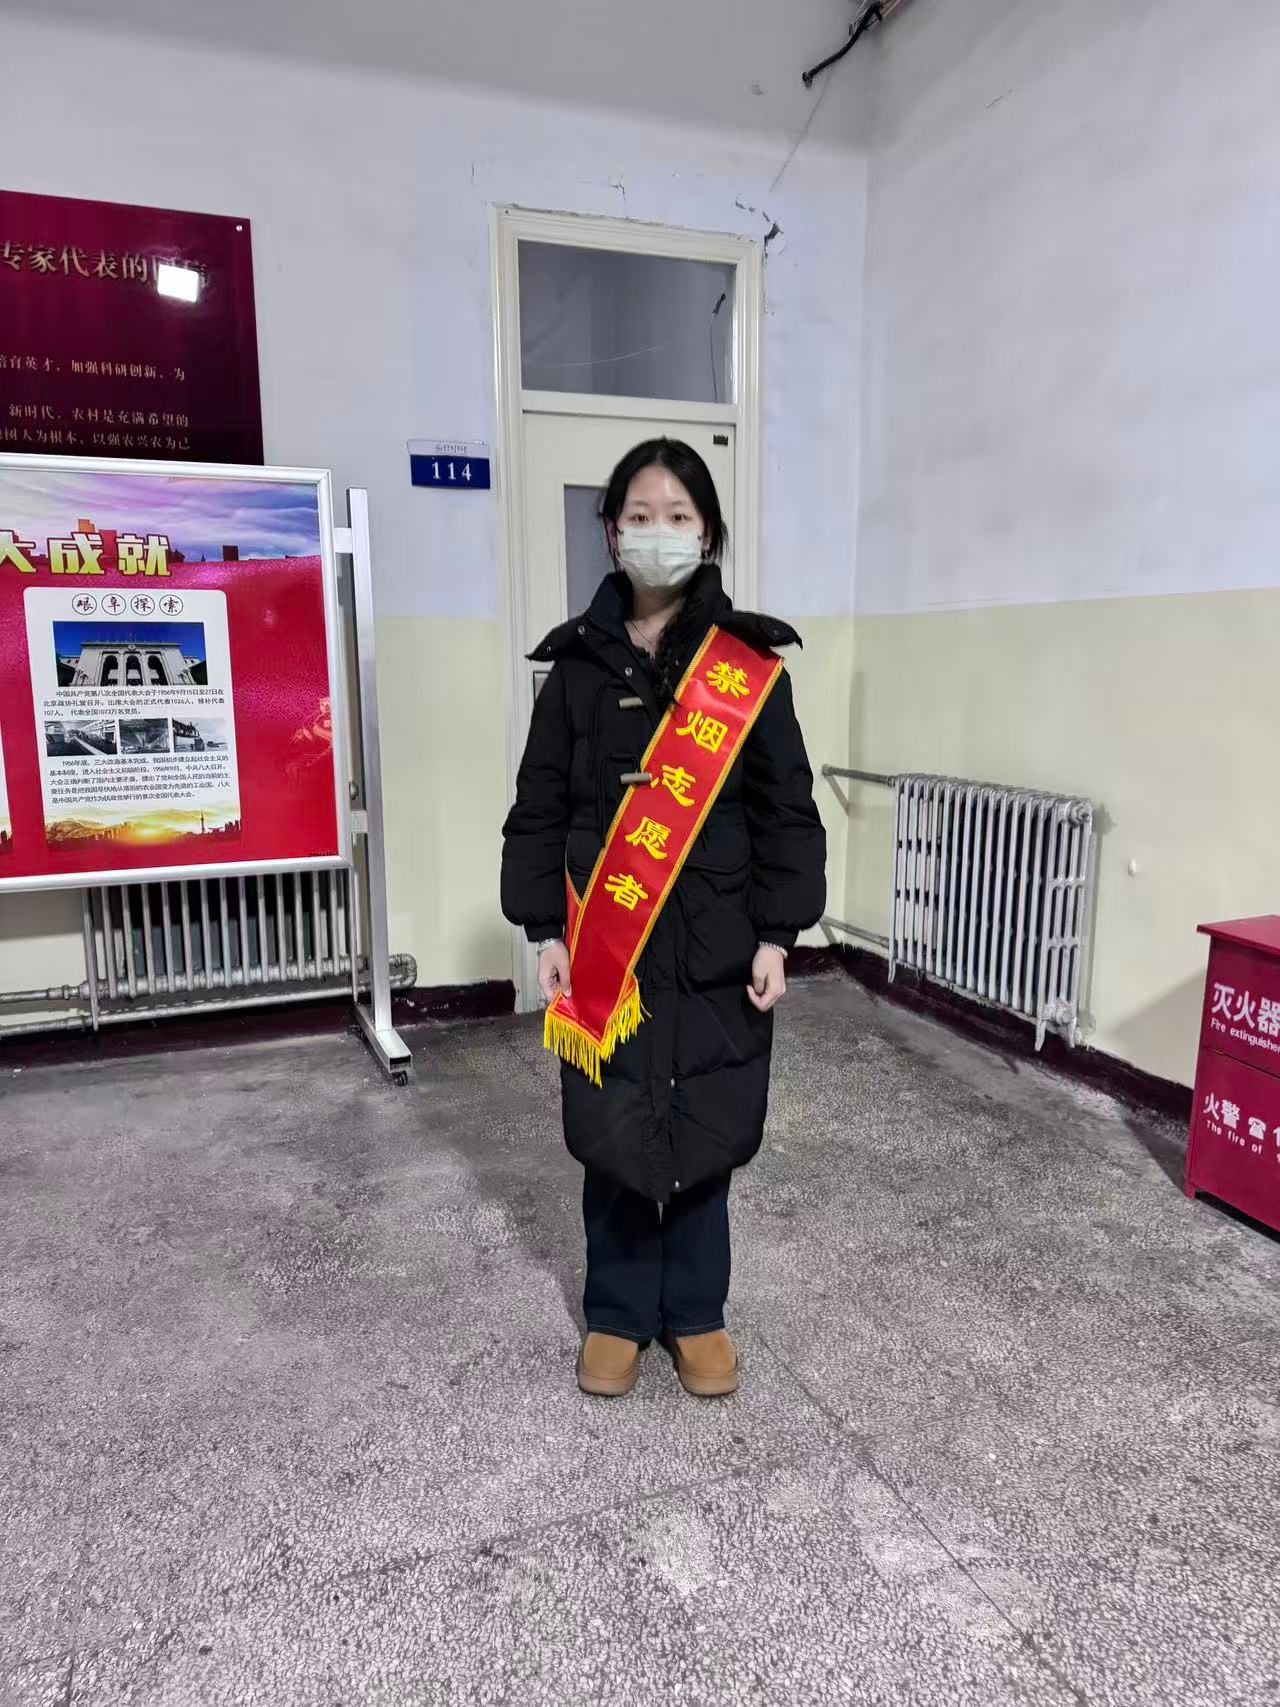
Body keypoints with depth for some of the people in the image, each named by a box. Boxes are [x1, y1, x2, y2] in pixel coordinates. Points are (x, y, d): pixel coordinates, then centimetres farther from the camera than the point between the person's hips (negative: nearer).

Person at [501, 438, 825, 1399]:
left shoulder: (749, 665, 0)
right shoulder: (579, 661, 3)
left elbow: (786, 812, 1)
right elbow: (540, 808, 4)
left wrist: (776, 938, -5)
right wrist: (544, 932, -2)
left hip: (716, 948, 0)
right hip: (603, 947, 1)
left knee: (705, 1131, 10)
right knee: (611, 1136, 10)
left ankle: (696, 1312, 31)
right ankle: (619, 1315, 30)